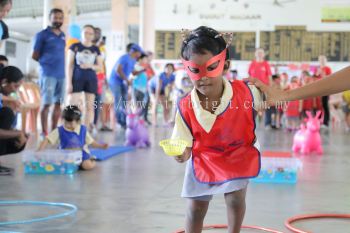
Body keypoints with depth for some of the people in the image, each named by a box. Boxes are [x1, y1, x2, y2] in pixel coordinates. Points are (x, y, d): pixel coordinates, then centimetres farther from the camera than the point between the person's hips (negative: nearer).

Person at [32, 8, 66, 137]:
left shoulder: (63, 35, 15)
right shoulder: (42, 35, -3)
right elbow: (35, 56, -1)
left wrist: (58, 64, 10)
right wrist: (46, 62, 5)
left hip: (61, 74, 6)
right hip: (48, 74, -6)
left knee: (58, 103, 6)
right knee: (46, 103, -4)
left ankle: (54, 130, 14)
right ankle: (44, 132, 3)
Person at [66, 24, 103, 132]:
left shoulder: (96, 49, 8)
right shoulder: (75, 47, 2)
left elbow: (100, 67, 10)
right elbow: (69, 66, 0)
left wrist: (90, 66, -11)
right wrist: (69, 83, -7)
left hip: (91, 80, 3)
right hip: (77, 79, -3)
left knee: (89, 106, 2)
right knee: (74, 105, -9)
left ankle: (87, 129, 7)